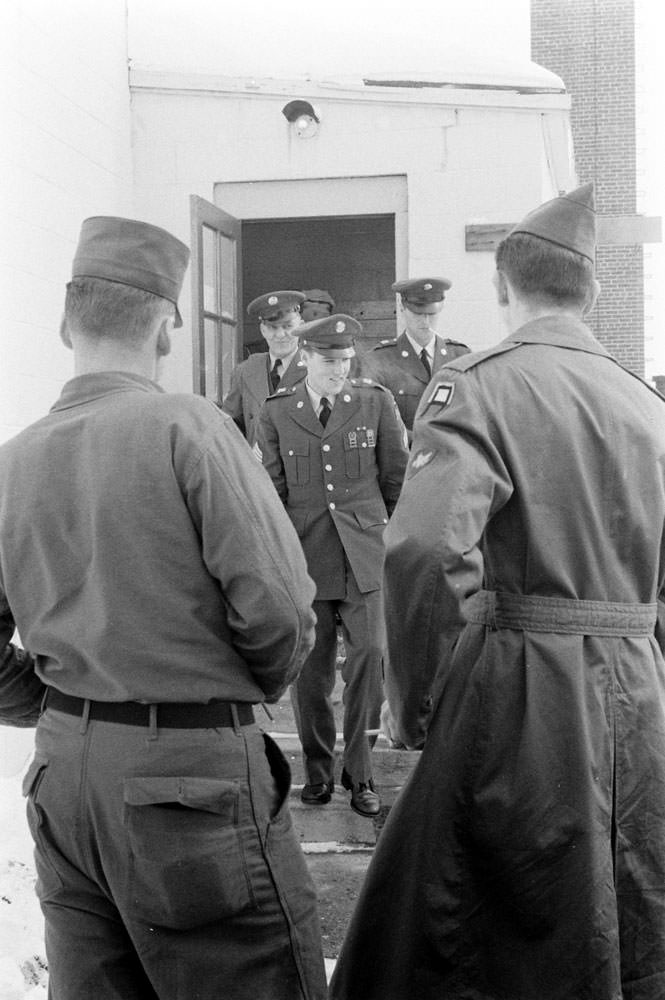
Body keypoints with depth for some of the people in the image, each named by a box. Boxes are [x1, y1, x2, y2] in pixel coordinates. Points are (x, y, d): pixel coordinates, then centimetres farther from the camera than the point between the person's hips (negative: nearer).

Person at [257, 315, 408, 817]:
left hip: (365, 555, 0)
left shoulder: (376, 402, 4)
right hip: (304, 555, 1)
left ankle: (360, 772, 6)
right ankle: (317, 770, 23)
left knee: (370, 654, -9)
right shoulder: (276, 412, 6)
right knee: (310, 669, 6)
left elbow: (397, 478, 11)